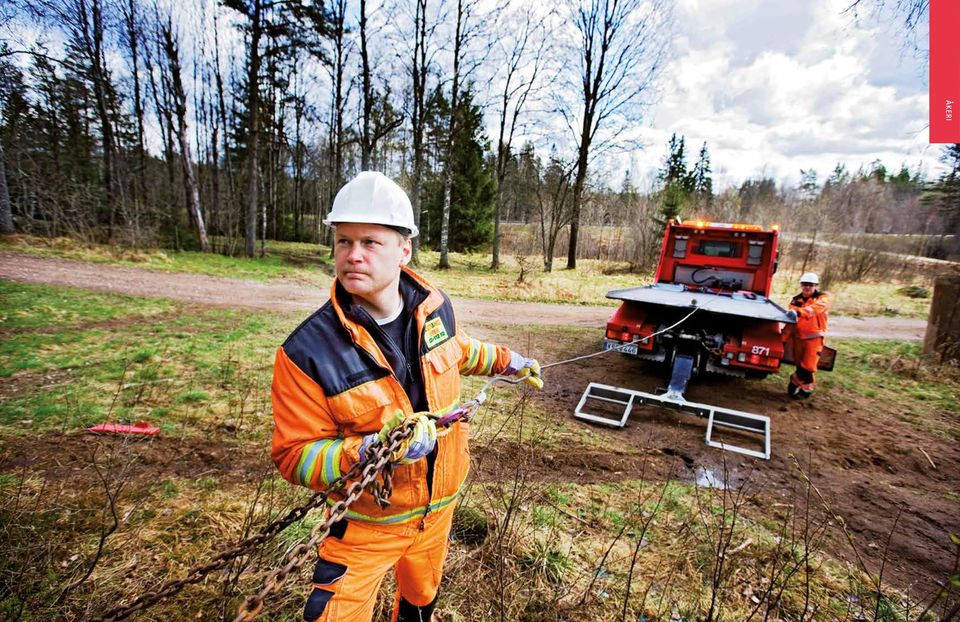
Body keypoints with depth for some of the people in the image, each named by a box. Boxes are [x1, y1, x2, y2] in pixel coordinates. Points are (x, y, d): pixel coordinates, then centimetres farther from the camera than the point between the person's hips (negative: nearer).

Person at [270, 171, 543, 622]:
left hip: (439, 504, 5)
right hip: (367, 522, -4)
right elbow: (295, 456, -21)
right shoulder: (307, 353, -28)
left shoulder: (433, 305, -13)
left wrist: (504, 361, 15)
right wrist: (371, 451, -37)